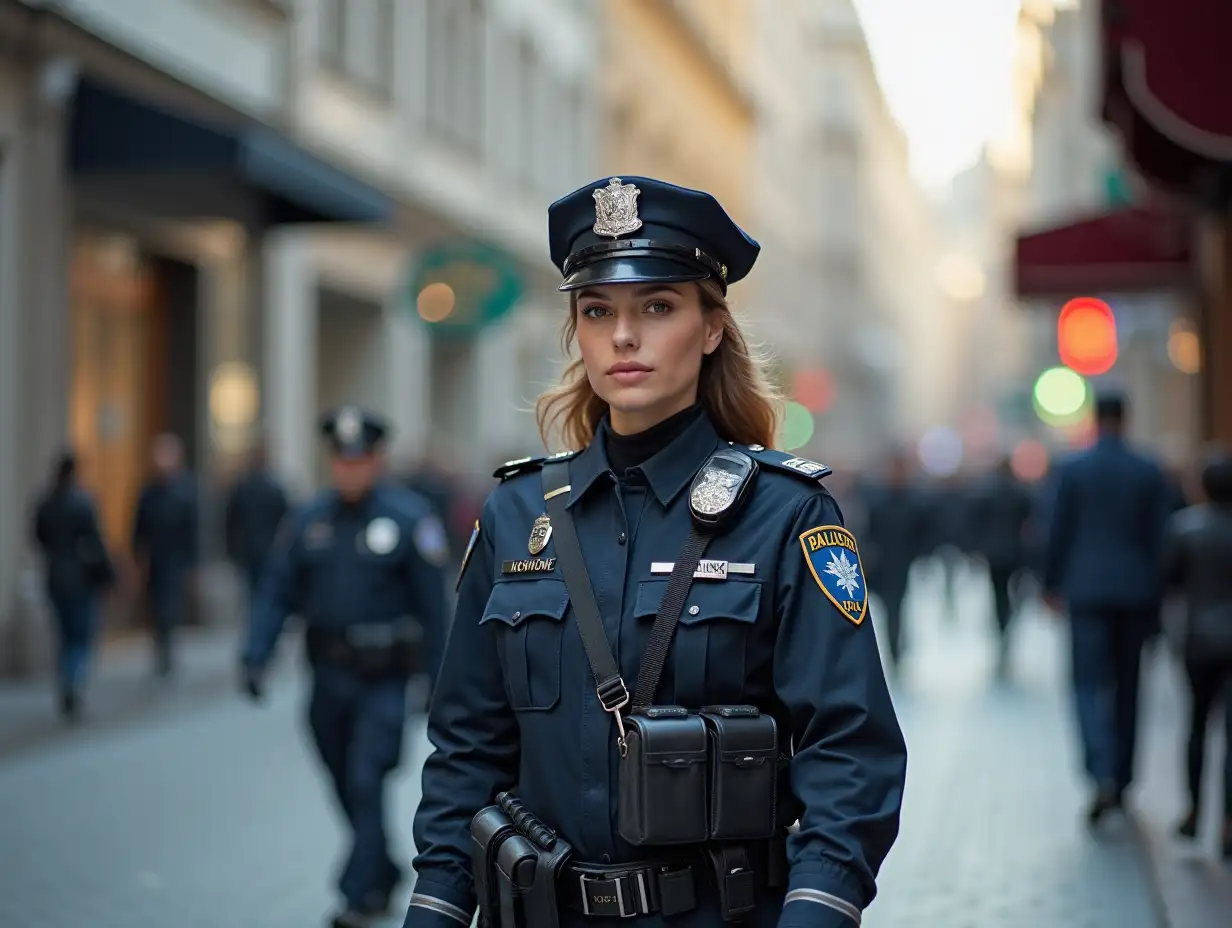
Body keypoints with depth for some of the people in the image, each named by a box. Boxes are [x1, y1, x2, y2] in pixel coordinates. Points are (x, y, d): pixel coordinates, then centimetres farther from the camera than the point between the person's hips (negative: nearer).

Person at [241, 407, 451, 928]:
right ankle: (385, 876, 32)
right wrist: (256, 657, -9)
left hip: (384, 679, -5)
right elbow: (276, 592, 3)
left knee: (366, 782, -10)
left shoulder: (409, 518, -8)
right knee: (347, 787, 14)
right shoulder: (309, 521, 4)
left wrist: (436, 679, -9)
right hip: (329, 675, 5)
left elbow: (432, 604, -8)